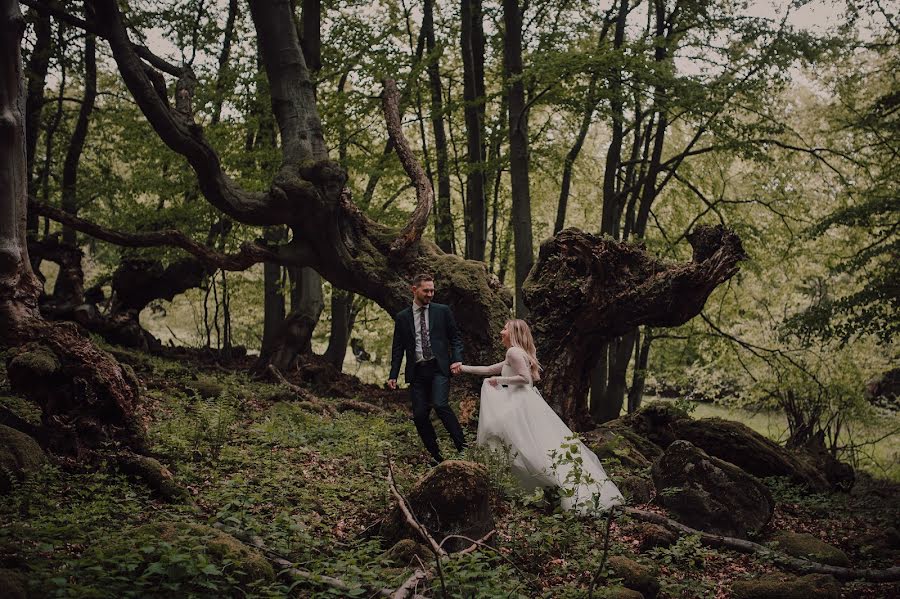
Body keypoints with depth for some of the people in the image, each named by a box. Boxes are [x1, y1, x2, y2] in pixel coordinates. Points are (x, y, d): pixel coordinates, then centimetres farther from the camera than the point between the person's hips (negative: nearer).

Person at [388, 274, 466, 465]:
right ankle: (436, 455, 12)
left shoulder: (442, 311, 6)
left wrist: (457, 359, -8)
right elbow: (398, 348, 12)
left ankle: (462, 447, -11)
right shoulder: (402, 317, 10)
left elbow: (455, 337, 9)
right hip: (417, 372, 3)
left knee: (440, 405, -22)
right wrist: (393, 375, 6)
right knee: (419, 415, -1)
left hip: (439, 368, -3)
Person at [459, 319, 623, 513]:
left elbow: (525, 378, -18)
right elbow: (489, 370, 29)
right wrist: (464, 368, 30)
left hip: (522, 407, -9)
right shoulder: (513, 356, 23)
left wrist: (499, 380, -8)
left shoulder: (514, 352, -7)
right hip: (522, 405, 9)